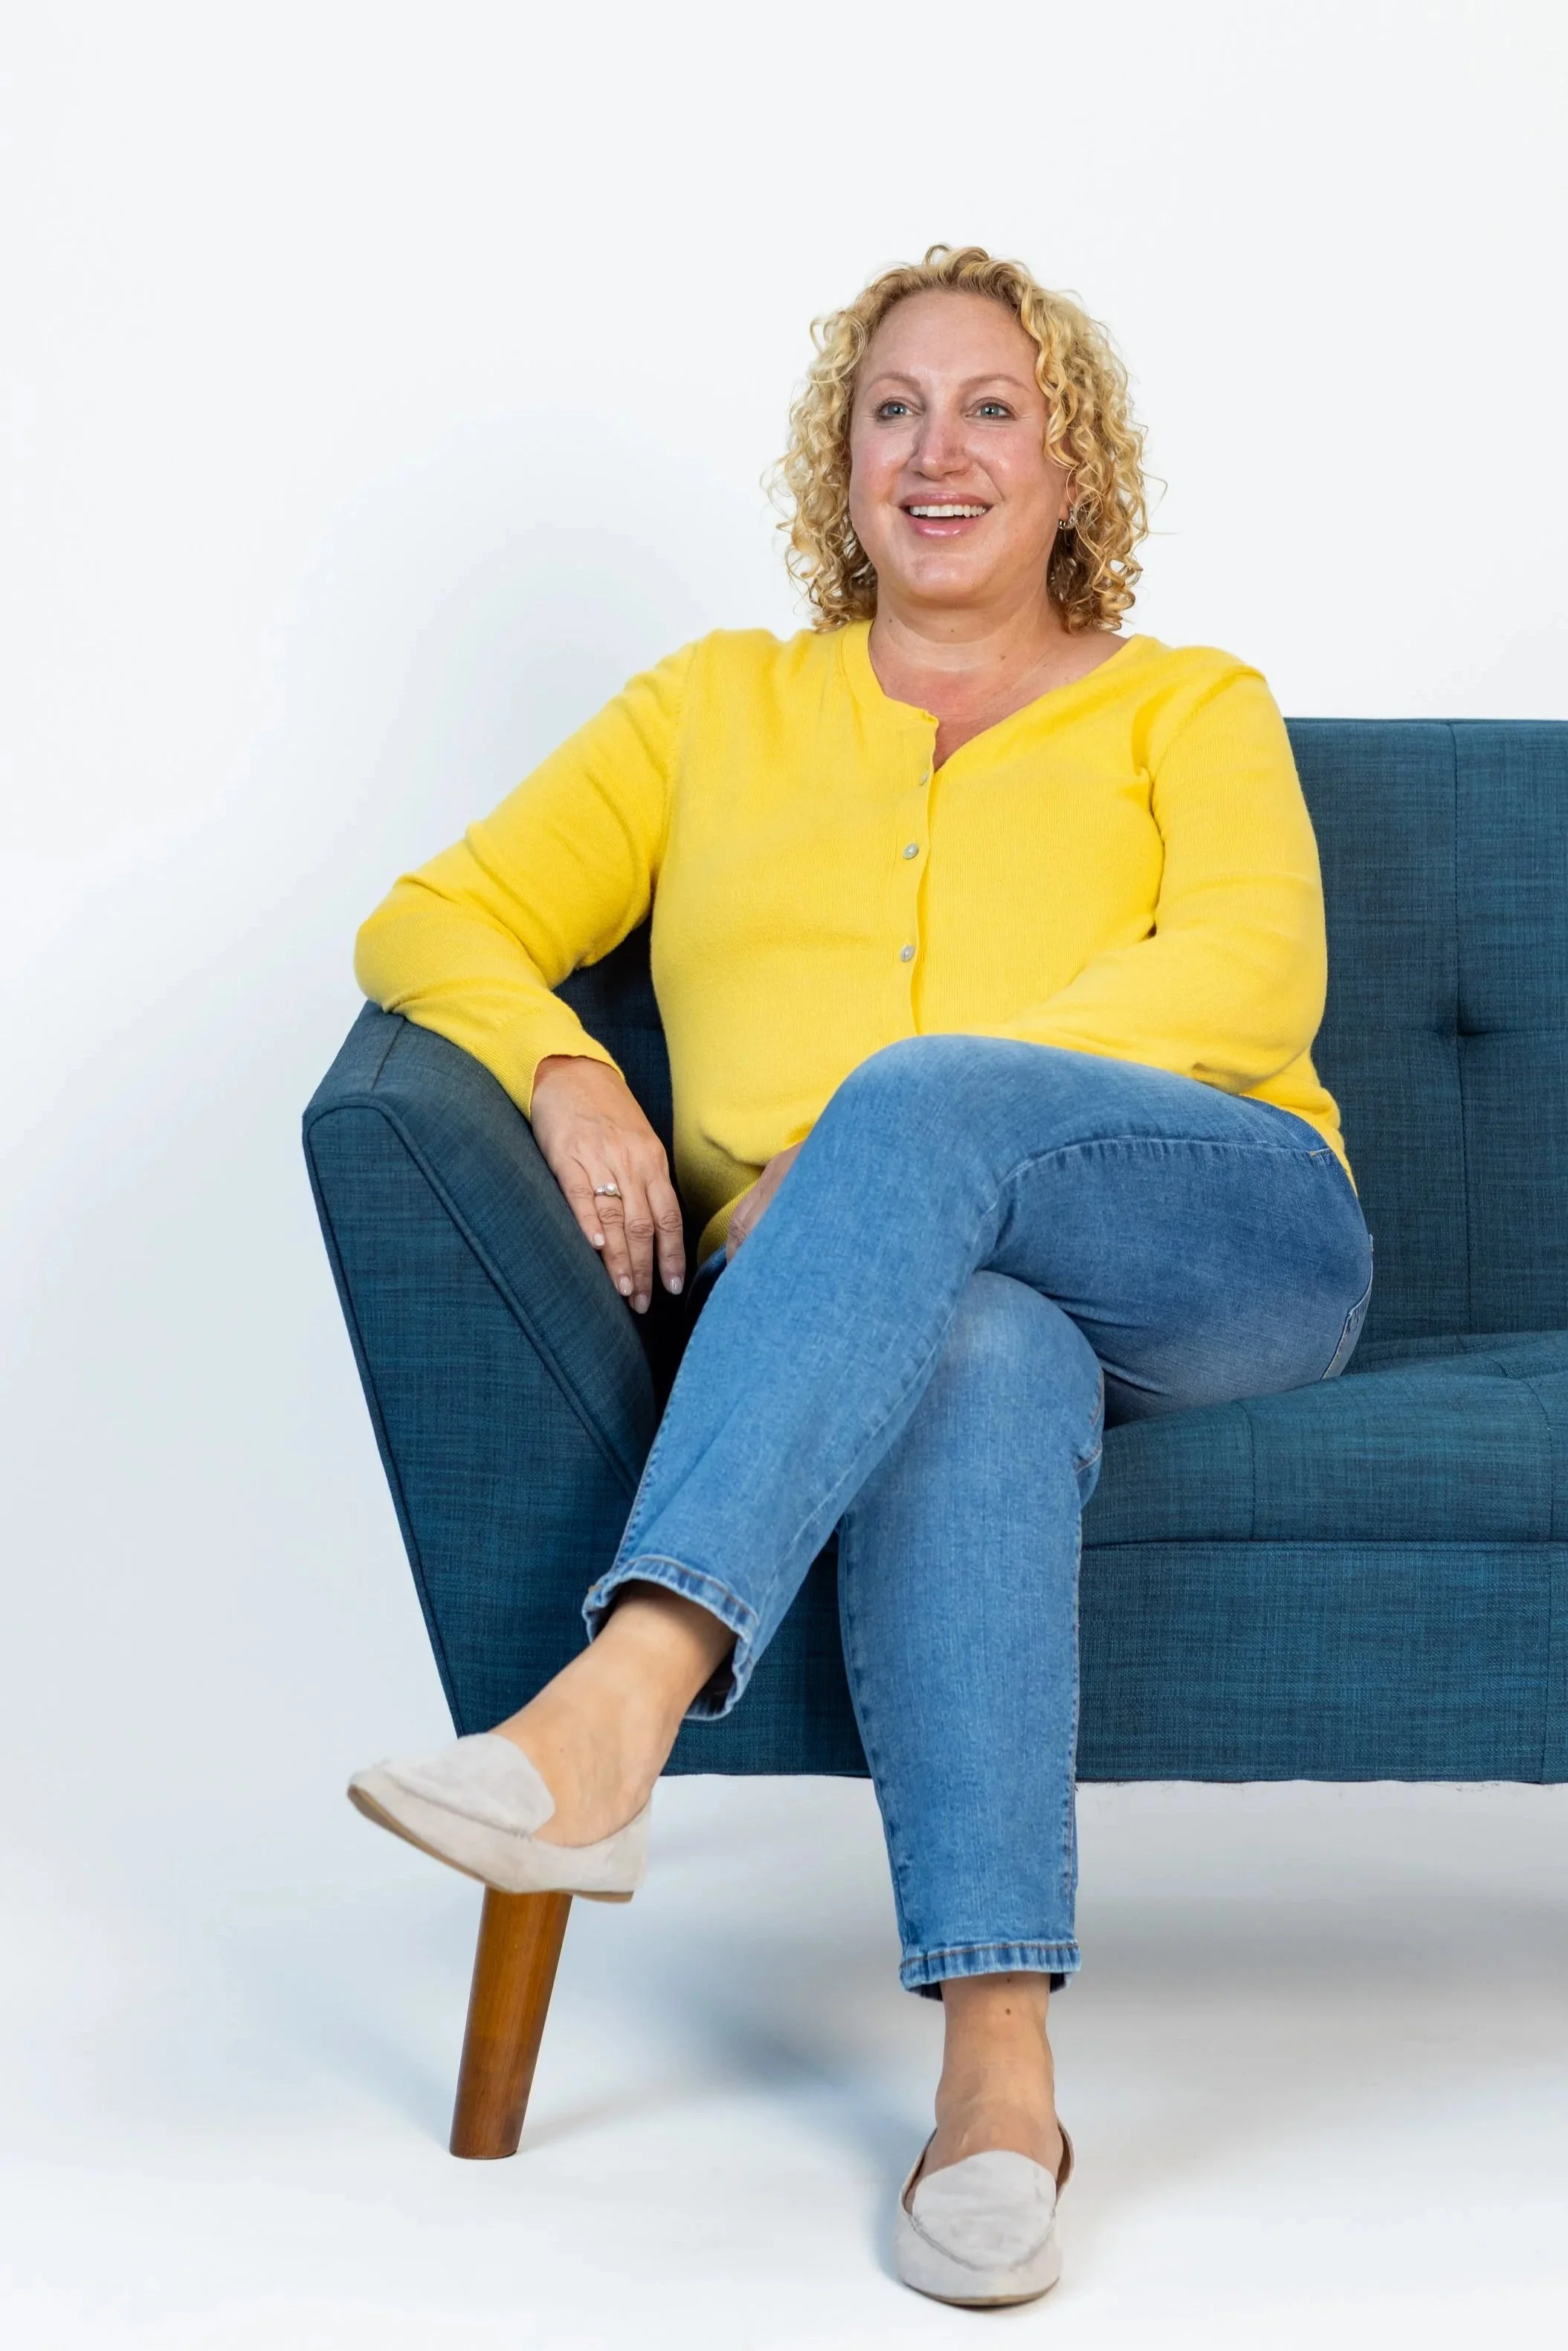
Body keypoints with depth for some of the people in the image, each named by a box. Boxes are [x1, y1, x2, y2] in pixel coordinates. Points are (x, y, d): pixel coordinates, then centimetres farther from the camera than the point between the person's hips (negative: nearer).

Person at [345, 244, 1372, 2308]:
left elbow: (1255, 974, 0)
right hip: (909, 1293, 1)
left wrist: (867, 1146, -14)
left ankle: (613, 1711, -48)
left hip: (1222, 1251, -1)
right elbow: (436, 920, 18)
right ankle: (997, 2061, -44)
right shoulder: (719, 707, 26)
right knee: (975, 1366, -38)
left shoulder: (1190, 705, 21)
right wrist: (564, 1073, -8)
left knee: (916, 1096, -35)